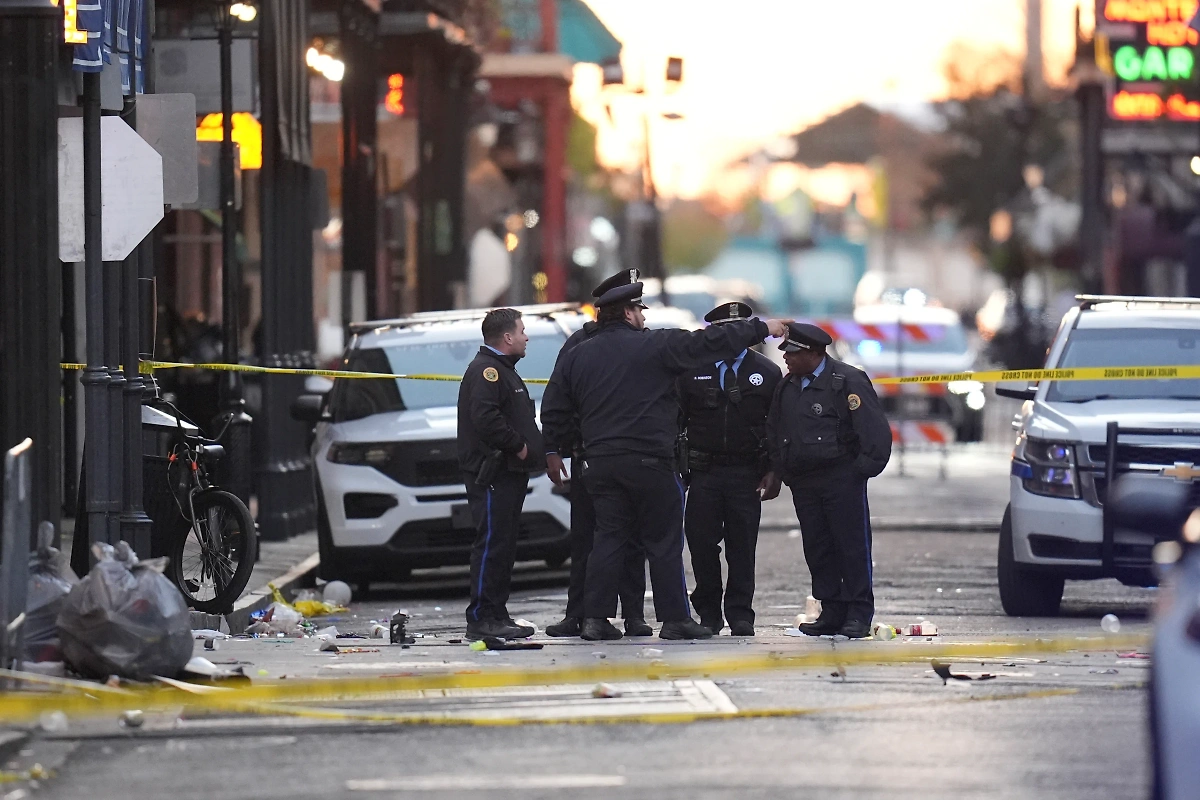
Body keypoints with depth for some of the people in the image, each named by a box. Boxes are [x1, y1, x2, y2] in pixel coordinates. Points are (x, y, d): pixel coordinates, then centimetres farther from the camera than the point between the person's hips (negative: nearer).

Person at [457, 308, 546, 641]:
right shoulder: (485, 370, -11)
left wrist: (532, 449, 13)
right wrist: (518, 445, -17)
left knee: (504, 545, 11)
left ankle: (497, 616, 15)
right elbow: (485, 417, -25)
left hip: (509, 474, 11)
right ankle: (481, 619, -13)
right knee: (492, 544, -12)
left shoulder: (502, 370, 23)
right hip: (491, 473, -11)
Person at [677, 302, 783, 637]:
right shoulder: (692, 371, 5)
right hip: (703, 471, 0)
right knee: (701, 543, -2)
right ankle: (708, 613, 11)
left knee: (742, 546, 0)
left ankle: (740, 616, 7)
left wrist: (774, 472, -1)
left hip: (747, 474, 0)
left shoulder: (766, 373, 7)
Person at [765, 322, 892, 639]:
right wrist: (781, 470, 14)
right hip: (803, 482, 7)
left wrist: (863, 468, -11)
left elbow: (876, 430, -10)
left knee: (852, 545, -4)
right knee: (817, 548, 5)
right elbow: (774, 433, 23)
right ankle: (832, 612, 11)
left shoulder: (848, 381, -8)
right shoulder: (786, 387, 13)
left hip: (842, 479, -7)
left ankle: (859, 613, 0)